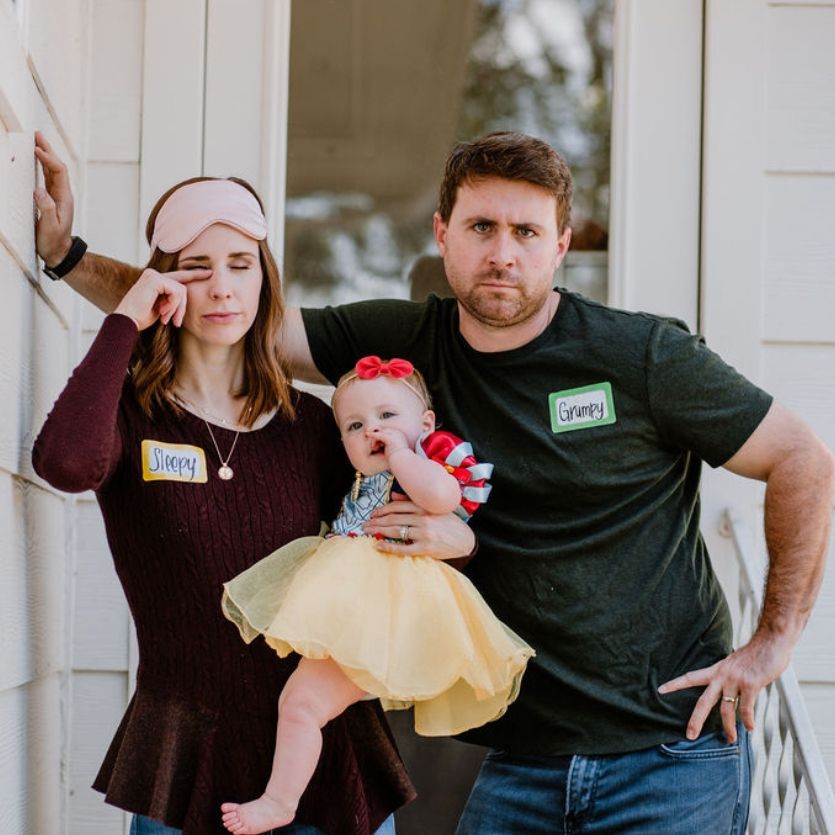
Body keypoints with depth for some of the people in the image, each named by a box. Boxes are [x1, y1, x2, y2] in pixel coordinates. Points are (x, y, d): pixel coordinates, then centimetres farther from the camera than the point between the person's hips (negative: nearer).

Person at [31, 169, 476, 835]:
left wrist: (452, 537, -8)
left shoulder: (312, 424, 7)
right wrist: (125, 321, -14)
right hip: (187, 754, -3)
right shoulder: (131, 415, -3)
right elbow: (68, 462, -27)